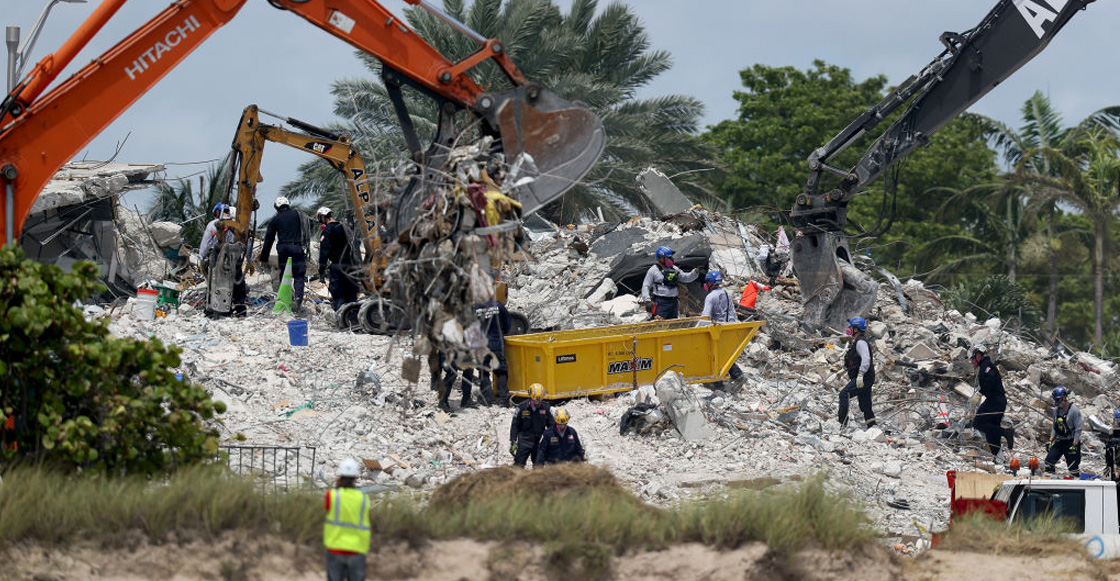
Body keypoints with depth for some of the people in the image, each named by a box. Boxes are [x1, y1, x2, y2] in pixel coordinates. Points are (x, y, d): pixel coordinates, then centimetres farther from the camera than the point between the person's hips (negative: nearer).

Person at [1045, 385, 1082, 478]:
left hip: (1071, 441, -6)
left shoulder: (1074, 411, -15)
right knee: (1049, 460, -4)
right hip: (1059, 441, 6)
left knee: (1073, 467, -4)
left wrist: (1074, 445, -20)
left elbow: (1078, 429, -16)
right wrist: (1050, 441, 9)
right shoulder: (1056, 410, 6)